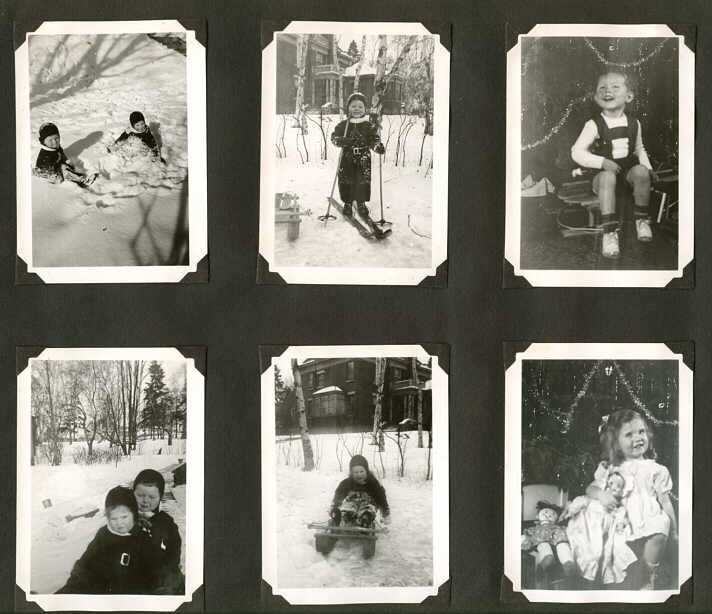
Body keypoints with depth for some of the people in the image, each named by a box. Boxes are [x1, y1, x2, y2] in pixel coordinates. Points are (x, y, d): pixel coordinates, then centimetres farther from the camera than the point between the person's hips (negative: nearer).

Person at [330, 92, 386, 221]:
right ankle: (348, 203, 21)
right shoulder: (343, 125, 1)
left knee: (363, 181, 1)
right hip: (347, 159, 0)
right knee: (346, 182, 4)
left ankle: (361, 204, 17)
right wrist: (343, 141, -23)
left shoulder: (368, 126, 1)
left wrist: (378, 147, -19)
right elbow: (334, 137, -2)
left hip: (363, 160, 0)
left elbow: (374, 140, 4)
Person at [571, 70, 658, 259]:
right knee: (607, 177, -37)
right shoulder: (594, 124, -8)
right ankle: (609, 232, -35)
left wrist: (648, 168, 1)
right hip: (604, 171, -3)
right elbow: (577, 152, -10)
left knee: (641, 172, -29)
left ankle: (642, 219, -8)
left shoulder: (634, 123, 4)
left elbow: (639, 149, 18)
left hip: (629, 168, 3)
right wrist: (602, 162, -22)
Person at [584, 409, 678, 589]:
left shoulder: (656, 470, 5)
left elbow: (665, 502, 7)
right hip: (625, 528, 2)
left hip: (652, 523, -2)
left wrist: (674, 531, 9)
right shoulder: (610, 469, 9)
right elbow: (591, 488, 10)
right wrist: (601, 494, -13)